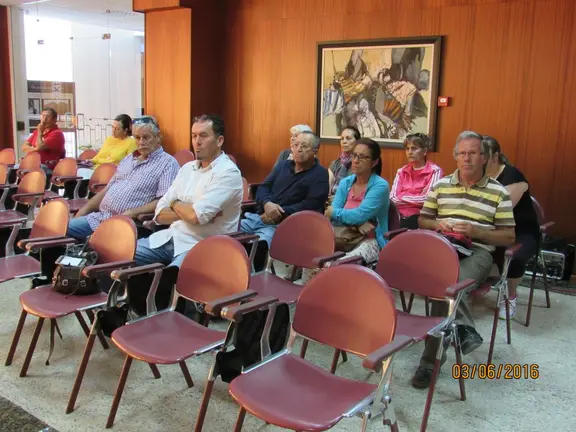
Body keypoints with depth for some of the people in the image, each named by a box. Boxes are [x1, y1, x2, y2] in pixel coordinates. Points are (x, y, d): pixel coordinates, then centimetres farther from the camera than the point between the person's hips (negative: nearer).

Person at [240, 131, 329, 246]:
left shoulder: (320, 174, 2)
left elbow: (311, 205, -11)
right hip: (258, 218, 6)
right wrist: (267, 203, -11)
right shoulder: (283, 165, 19)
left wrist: (281, 214, -17)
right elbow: (262, 188, 13)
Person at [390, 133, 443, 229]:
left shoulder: (435, 171, 1)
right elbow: (392, 199, 4)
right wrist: (416, 200, -9)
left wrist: (402, 196, 0)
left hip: (420, 217, -4)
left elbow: (426, 199, -10)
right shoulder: (401, 172, 15)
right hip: (400, 215, 4)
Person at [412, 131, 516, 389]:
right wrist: (437, 225, -3)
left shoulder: (499, 192, 6)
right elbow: (422, 221, 20)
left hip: (478, 252, -2)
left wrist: (476, 231, -10)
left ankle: (431, 359, -23)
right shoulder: (441, 185, 14)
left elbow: (508, 237, 5)